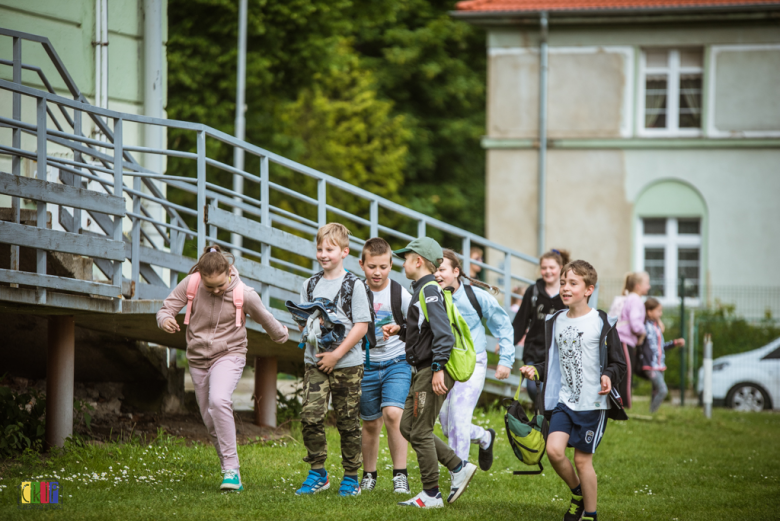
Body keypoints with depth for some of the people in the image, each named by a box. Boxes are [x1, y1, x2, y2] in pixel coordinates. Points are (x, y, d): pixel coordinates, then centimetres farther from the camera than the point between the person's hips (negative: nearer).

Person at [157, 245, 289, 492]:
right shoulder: (190, 284, -10)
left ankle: (231, 468, -29)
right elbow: (167, 308, -5)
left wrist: (280, 335, 21)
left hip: (229, 354, -4)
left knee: (219, 400, -30)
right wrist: (165, 320, -29)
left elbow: (266, 319, 4)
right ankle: (230, 472, 23)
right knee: (211, 421, 8)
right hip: (198, 358, 4)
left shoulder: (243, 294, -14)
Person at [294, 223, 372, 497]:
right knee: (310, 417, -9)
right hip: (315, 361, 4)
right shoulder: (310, 285, 11)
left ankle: (351, 477, 13)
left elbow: (362, 325, -8)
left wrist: (336, 354, -13)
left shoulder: (354, 285, -3)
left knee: (348, 422, 2)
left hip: (347, 363, -4)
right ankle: (317, 473, 4)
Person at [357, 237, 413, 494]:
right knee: (370, 423, 11)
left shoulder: (400, 294, -7)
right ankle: (369, 475, 29)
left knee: (393, 413, -22)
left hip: (397, 363, -3)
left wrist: (399, 328, -23)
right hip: (367, 366, 3)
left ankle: (400, 475, -16)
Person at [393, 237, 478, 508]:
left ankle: (431, 495, 4)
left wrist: (438, 369, -25)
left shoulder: (429, 290, -15)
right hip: (422, 371, 10)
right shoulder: (423, 289, 16)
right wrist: (401, 332, 18)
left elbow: (443, 332, -23)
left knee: (421, 432, -4)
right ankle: (459, 467, 15)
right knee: (408, 427, 13)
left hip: (432, 372, -10)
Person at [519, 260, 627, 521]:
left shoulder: (601, 323, -5)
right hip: (564, 400, 4)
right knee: (554, 450, -12)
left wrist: (609, 376, -22)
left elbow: (618, 363, -2)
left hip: (592, 403, -4)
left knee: (582, 459, -2)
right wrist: (536, 371, 3)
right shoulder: (555, 322, 10)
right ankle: (577, 492, 16)